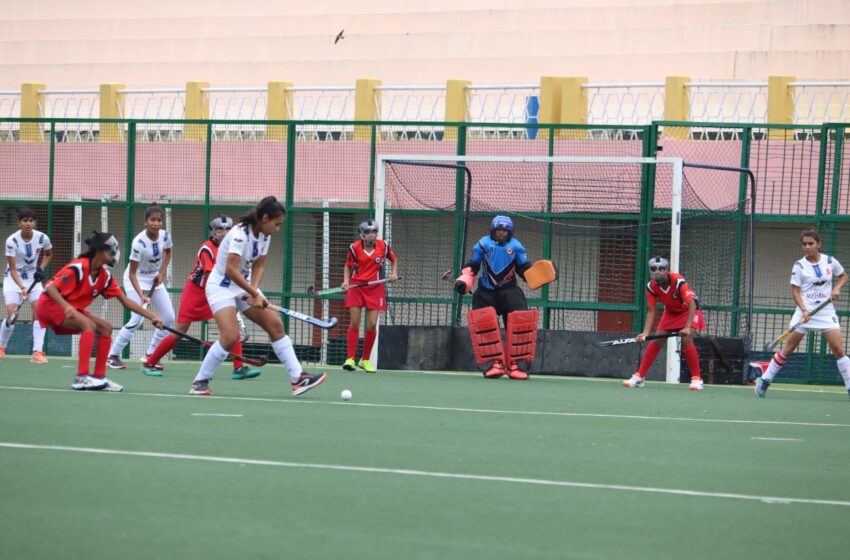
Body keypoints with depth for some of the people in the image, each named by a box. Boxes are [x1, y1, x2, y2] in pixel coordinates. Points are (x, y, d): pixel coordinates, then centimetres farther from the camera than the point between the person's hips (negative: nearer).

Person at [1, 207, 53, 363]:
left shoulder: (42, 238, -13)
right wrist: (22, 288, -33)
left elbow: (49, 254, 11)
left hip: (33, 278, 3)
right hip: (13, 279, -3)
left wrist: (41, 268, -7)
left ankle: (37, 352, -18)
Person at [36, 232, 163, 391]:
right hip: (50, 305, -8)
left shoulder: (105, 275, -2)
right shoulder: (79, 268, -25)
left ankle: (99, 377, -2)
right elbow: (50, 288, -29)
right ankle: (82, 378, -32)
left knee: (105, 327, -2)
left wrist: (152, 316, -5)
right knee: (89, 325, -28)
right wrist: (66, 307, -45)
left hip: (71, 309, 8)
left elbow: (125, 300, 1)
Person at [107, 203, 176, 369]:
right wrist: (141, 295, -38)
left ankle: (150, 355, 13)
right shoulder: (139, 242, -31)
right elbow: (132, 273, -27)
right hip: (136, 280, -6)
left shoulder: (165, 235, -14)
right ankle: (113, 355, -7)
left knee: (169, 317, 0)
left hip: (155, 279, 6)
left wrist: (162, 273, -1)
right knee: (137, 319, -20)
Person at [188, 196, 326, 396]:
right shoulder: (240, 234, -25)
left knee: (276, 325, -2)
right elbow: (231, 270, -30)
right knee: (230, 337, -23)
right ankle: (200, 382, -7)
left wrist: (254, 292, -14)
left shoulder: (264, 236, 0)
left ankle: (298, 378, -1)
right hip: (221, 287, -8)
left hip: (244, 286, 8)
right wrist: (255, 294, -25)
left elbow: (258, 266, 4)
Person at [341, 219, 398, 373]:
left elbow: (393, 259, 17)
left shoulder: (383, 246, -2)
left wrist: (394, 273, 2)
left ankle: (365, 360, 11)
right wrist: (346, 281, -7)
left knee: (372, 325, -4)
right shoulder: (354, 248, -4)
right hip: (356, 286, -1)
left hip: (375, 289, 1)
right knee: (354, 323, -6)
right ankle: (350, 359, -2)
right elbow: (348, 266, 8)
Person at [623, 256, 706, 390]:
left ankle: (697, 379, -14)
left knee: (686, 341, -23)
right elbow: (651, 311, -17)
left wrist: (687, 327, -48)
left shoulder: (678, 281, -35)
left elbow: (692, 304, -39)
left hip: (688, 310, -5)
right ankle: (639, 377, 3)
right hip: (670, 312, 5)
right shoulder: (651, 287, -20)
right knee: (656, 342, -3)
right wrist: (645, 332, -31)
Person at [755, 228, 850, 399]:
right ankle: (765, 380, 10)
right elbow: (795, 291, -5)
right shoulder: (799, 266, -4)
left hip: (827, 312, 1)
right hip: (805, 311, -1)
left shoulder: (830, 261, 2)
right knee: (788, 348, -1)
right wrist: (804, 310, -19)